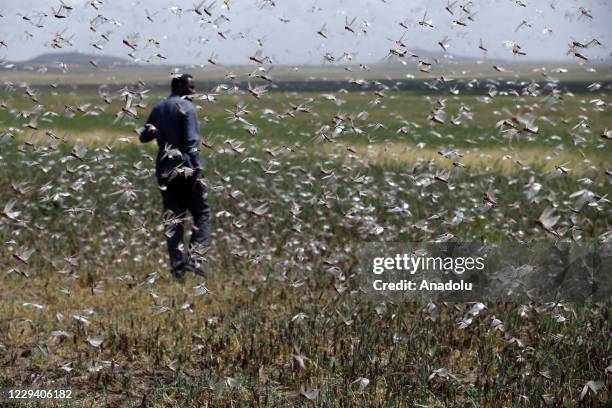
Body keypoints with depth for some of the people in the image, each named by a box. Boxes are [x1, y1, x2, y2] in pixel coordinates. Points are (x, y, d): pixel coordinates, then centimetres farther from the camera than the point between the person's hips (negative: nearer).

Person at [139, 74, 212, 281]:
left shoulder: (158, 109, 11)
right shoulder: (187, 107, -9)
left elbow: (144, 137, 19)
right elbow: (192, 141, -16)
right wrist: (198, 173, -17)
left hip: (165, 169, 6)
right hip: (186, 168, -6)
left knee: (172, 218, 7)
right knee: (201, 214, 3)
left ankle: (177, 266, 5)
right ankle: (195, 258, -11)